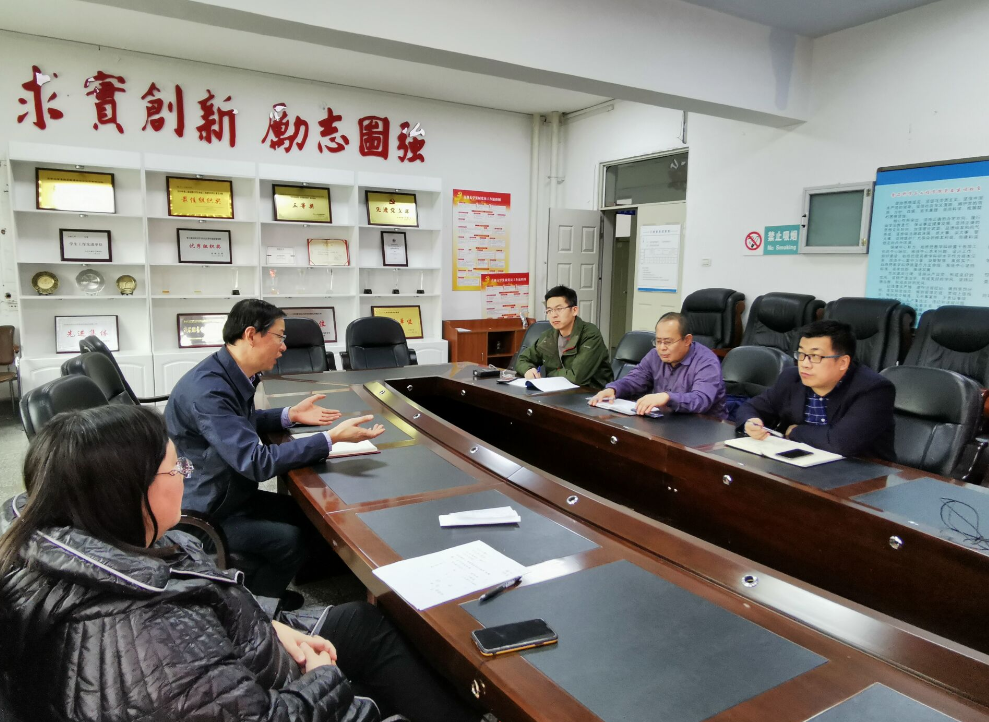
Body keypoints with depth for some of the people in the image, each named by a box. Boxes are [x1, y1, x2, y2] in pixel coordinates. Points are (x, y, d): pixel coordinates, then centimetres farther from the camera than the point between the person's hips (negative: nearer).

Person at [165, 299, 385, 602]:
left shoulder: (232, 374, 0)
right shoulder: (208, 389, -30)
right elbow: (257, 462, -33)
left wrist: (291, 415, 7)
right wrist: (332, 437, -31)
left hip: (230, 494, 9)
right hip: (203, 514, -9)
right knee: (291, 540, -17)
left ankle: (263, 589, 23)